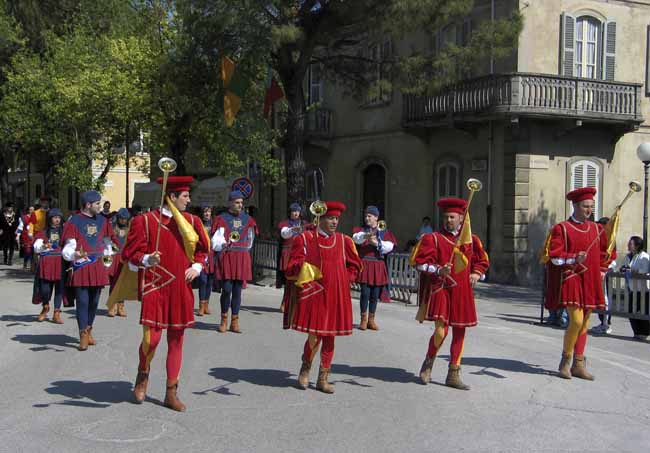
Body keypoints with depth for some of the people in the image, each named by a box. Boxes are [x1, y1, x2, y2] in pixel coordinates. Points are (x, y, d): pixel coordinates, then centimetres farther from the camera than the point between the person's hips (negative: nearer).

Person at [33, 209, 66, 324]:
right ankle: (45, 307, 27)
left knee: (59, 288, 0)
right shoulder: (43, 232, 5)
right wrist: (44, 246, -27)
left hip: (61, 263, 1)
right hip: (47, 263, -1)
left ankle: (56, 313, 9)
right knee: (45, 288, -3)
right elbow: (36, 248, -6)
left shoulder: (64, 232, 8)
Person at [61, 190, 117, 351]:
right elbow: (68, 247, -9)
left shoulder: (102, 220, 10)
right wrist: (74, 254, -28)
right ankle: (83, 335, -2)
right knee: (82, 301, -7)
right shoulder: (74, 221, -5)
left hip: (98, 267, 5)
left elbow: (107, 241, 23)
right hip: (81, 267, -4)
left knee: (94, 301, 9)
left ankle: (88, 330, 24)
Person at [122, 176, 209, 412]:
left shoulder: (191, 221, 8)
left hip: (180, 289, 4)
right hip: (155, 286, -4)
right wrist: (146, 260, -24)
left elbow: (202, 250, 19)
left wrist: (197, 266, 1)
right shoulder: (145, 221, -5)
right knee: (151, 338, -11)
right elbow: (130, 254, -5)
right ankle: (143, 375, 22)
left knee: (176, 340, 7)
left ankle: (171, 393, 17)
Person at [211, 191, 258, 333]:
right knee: (227, 289, -7)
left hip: (242, 258, 3)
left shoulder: (247, 219, 12)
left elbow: (250, 240, 24)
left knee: (237, 290, 3)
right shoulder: (222, 219, 1)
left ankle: (235, 322, 9)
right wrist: (223, 244, -26)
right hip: (226, 257, -3)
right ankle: (224, 320, 10)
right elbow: (215, 241, -8)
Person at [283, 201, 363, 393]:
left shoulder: (344, 241, 7)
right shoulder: (305, 239, -1)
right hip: (314, 295, -3)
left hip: (336, 296, 3)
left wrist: (344, 281, 5)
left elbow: (355, 265, 17)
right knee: (314, 336, -5)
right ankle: (305, 368, 23)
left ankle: (323, 379, 18)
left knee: (329, 337, 7)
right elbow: (293, 266, -1)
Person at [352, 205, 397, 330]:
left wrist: (377, 243, -18)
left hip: (378, 266, 2)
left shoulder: (384, 233, 11)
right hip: (365, 265, -2)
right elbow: (356, 238, -16)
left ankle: (371, 320, 15)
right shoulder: (360, 230, 8)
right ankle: (363, 320, 4)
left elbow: (389, 246, -5)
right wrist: (365, 236, -36)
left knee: (375, 294, 4)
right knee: (365, 293, -7)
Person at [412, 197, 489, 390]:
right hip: (440, 289, -4)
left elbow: (482, 261, 22)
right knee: (441, 331, -13)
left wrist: (476, 274, 3)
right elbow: (420, 261, -6)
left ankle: (454, 375, 16)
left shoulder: (471, 240, 10)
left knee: (459, 332, 5)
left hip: (462, 292, 4)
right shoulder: (433, 238, 0)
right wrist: (438, 270, -20)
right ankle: (428, 363, 15)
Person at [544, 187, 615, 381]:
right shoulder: (561, 228, -5)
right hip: (570, 280, -6)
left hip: (590, 282, 6)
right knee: (576, 320, -15)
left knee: (584, 323, 8)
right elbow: (554, 255, -12)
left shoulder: (597, 229, 10)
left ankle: (578, 365, 17)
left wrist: (601, 270, 12)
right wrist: (573, 258, -25)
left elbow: (606, 252, 22)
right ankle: (565, 360, 4)